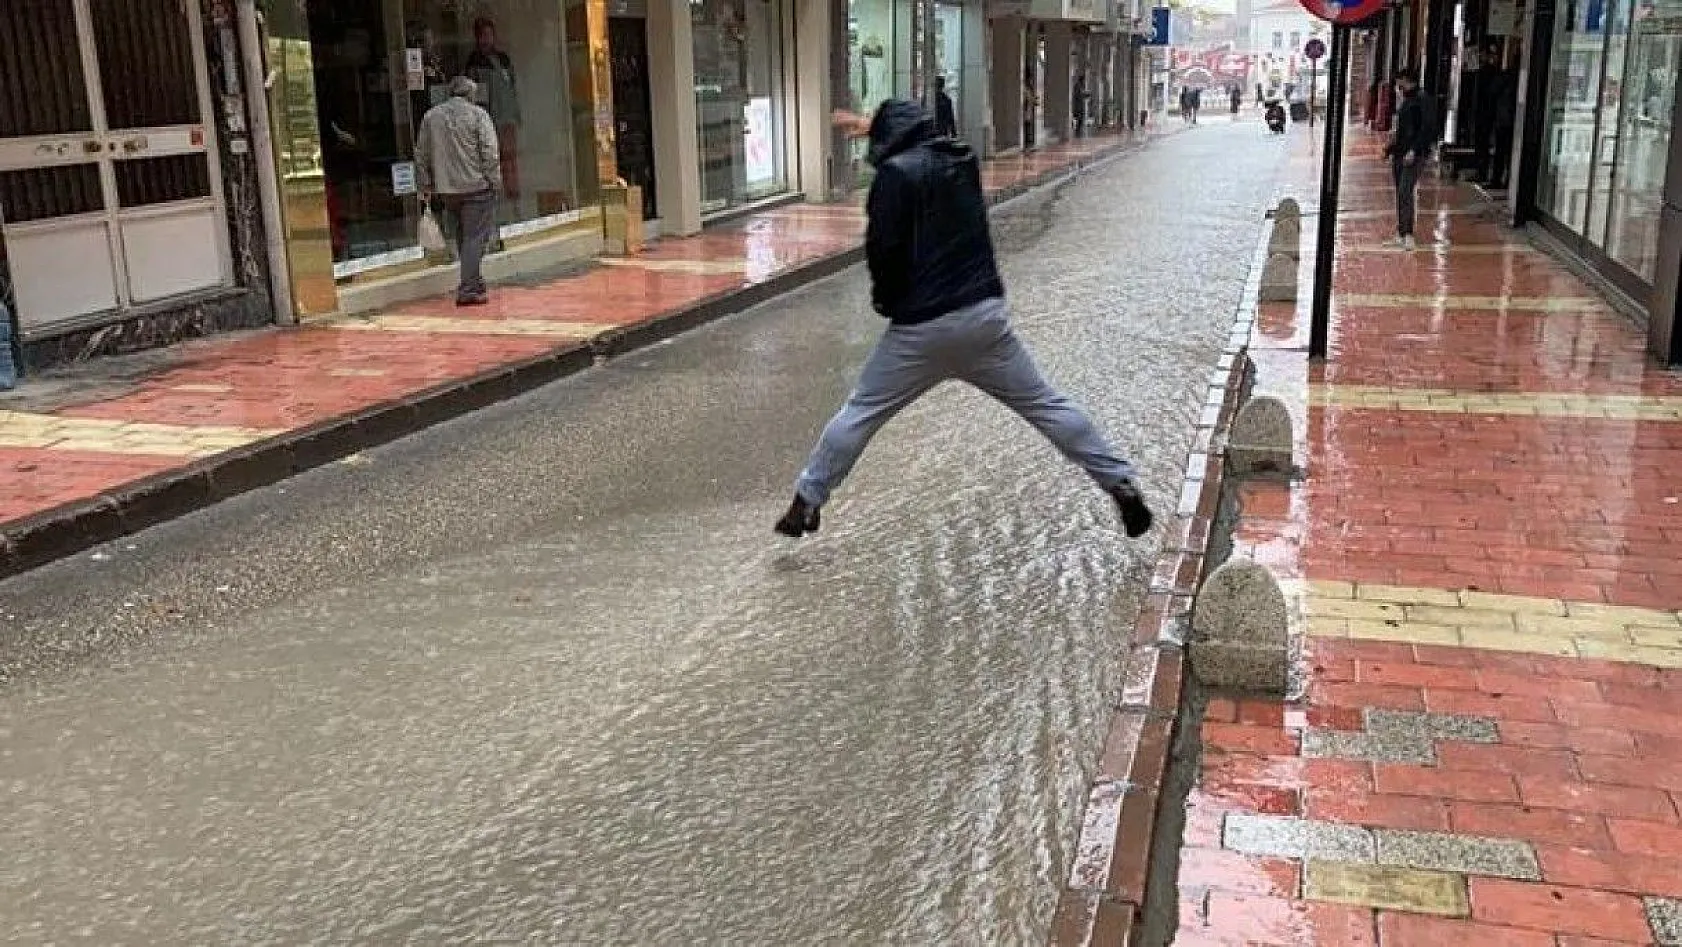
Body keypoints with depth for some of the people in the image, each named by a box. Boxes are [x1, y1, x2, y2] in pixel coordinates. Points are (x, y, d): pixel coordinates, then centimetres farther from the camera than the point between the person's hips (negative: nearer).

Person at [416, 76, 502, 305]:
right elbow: (490, 152, -11)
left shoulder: (431, 116, 11)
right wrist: (495, 182, -5)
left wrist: (425, 187, 18)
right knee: (476, 237, -4)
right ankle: (468, 290, -12)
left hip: (446, 189, 5)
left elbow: (421, 155, 13)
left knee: (463, 237, 17)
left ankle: (474, 283, 25)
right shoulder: (477, 114, -3)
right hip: (476, 186, -5)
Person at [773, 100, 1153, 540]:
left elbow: (883, 249, -12)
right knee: (1043, 404, 9)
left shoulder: (896, 172, -8)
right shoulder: (964, 162, 10)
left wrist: (887, 300, 7)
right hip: (985, 313, 4)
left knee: (862, 410, 9)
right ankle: (1122, 485, 10)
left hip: (923, 324, -4)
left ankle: (806, 502, 16)